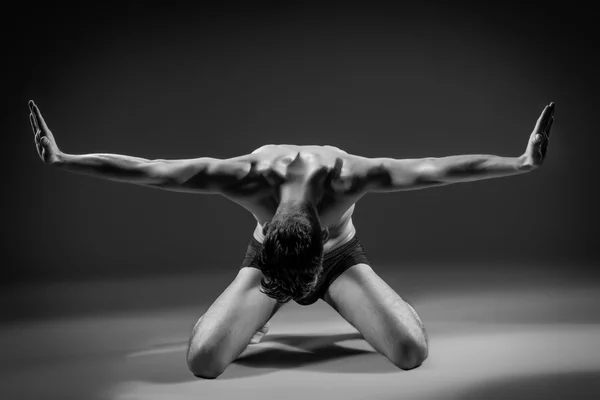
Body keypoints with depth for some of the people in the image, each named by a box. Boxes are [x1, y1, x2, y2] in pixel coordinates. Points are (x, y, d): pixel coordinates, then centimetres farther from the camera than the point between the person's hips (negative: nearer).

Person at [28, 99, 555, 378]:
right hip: (263, 260, 0)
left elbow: (438, 169, -33)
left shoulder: (350, 176, -41)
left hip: (340, 258, 0)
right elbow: (148, 170, -31)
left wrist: (523, 162, -30)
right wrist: (63, 160, -28)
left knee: (412, 352, -18)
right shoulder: (246, 177, -39)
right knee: (203, 361, -19)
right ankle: (255, 321, 17)